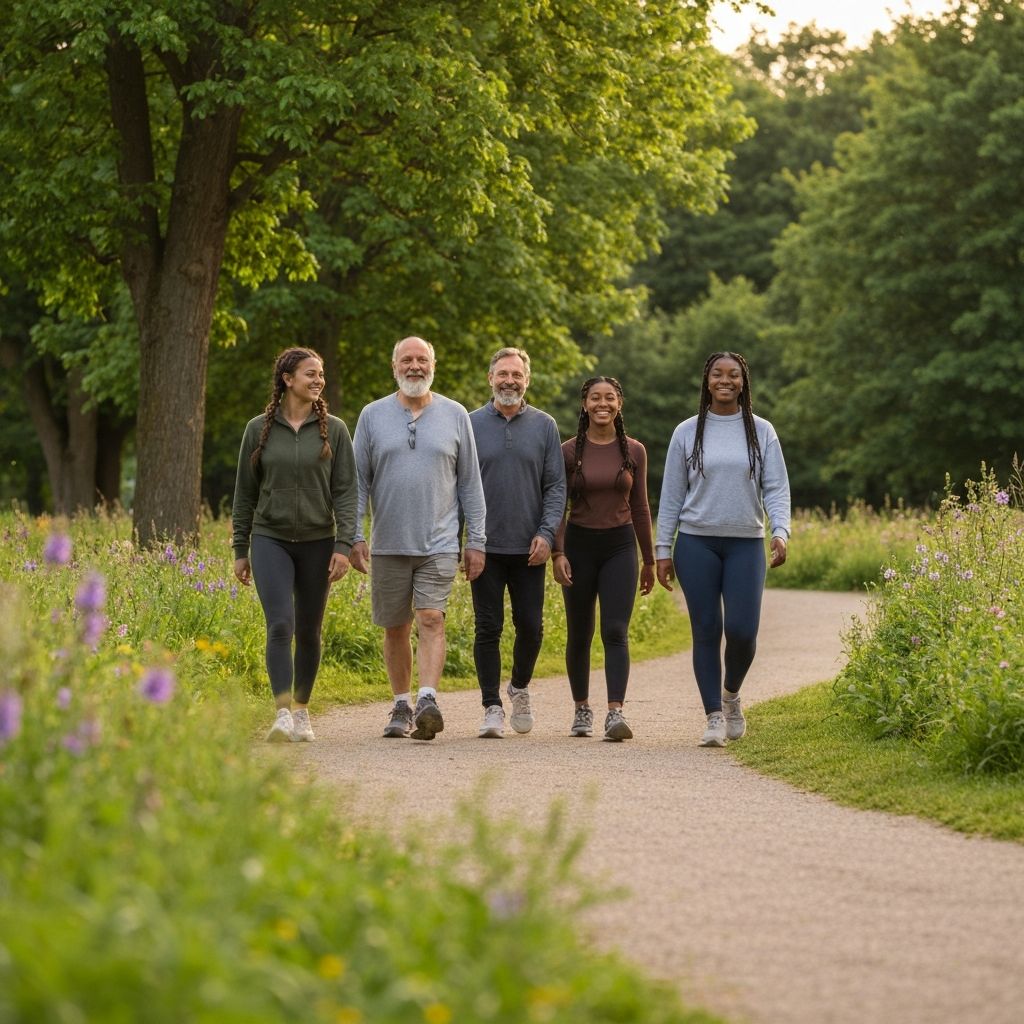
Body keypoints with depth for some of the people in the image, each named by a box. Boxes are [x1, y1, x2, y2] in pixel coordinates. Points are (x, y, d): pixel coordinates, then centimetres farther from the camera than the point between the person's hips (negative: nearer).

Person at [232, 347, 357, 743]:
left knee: (308, 631, 8)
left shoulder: (334, 430, 2)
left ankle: (302, 711, 22)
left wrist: (344, 546, -11)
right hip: (270, 539, -1)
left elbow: (346, 491, -2)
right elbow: (245, 492, 8)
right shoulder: (259, 429, 3)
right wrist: (240, 550, 7)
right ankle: (282, 714, -21)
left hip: (317, 542, 1)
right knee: (280, 625, -16)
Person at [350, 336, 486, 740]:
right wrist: (355, 536, -1)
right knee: (395, 629, 8)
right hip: (389, 544, 2)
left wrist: (476, 540, 4)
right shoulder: (372, 415, 6)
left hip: (439, 544, -2)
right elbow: (358, 481, 7)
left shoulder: (454, 415, 6)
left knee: (431, 620, -15)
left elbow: (470, 483, 8)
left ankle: (428, 700, -25)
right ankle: (402, 706, 20)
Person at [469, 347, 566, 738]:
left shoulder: (544, 426, 5)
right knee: (488, 628, -1)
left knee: (530, 627, 3)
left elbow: (556, 486, 4)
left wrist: (546, 533, -8)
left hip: (529, 548, 1)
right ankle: (492, 708, 5)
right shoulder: (471, 424, 3)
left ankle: (520, 687, 28)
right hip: (486, 546, -1)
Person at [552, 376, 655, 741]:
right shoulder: (568, 451, -1)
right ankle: (582, 710, 23)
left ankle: (616, 712, -21)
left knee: (616, 631, -13)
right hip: (579, 545, 0)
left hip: (620, 546, 0)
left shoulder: (634, 451, 4)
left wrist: (649, 560, 12)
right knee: (579, 633, 8)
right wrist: (557, 553, -12)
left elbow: (639, 507, 10)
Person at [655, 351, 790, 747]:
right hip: (697, 542, 0)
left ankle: (732, 694, 21)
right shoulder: (687, 432, 6)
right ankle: (715, 716, 6)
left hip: (746, 543, 0)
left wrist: (781, 532, -14)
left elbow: (776, 488, 3)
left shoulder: (762, 432, 6)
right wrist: (663, 549, 4)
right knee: (706, 632, -2)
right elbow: (671, 494, 8)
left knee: (742, 631, -8)